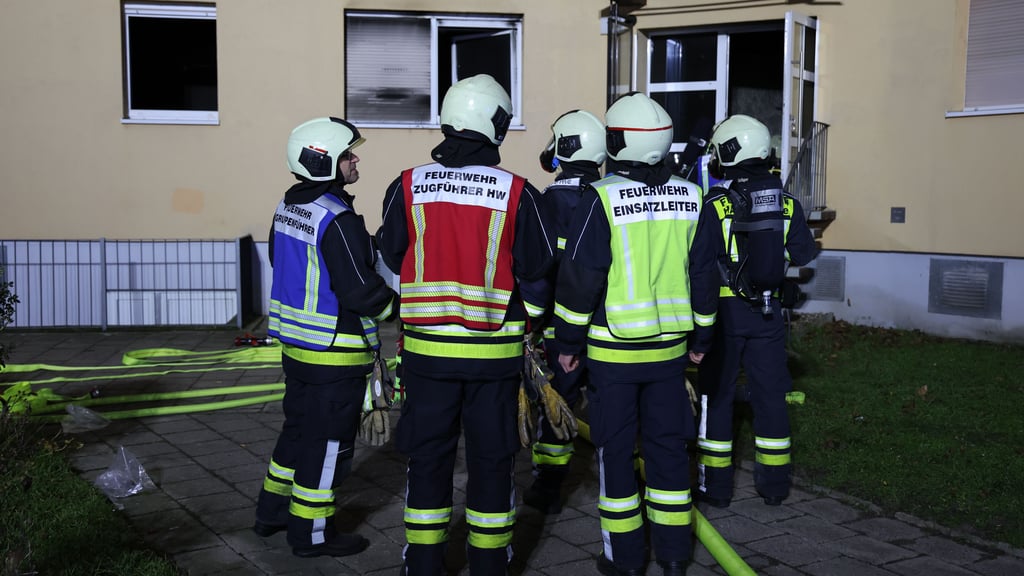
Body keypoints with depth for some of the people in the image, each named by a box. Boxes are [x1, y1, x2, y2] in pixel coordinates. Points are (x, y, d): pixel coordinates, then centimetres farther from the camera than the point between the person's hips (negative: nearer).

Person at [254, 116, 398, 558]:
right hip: (335, 350, -9)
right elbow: (360, 291, -24)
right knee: (328, 440, 3)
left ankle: (273, 511, 34)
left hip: (295, 342, 9)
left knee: (299, 427, 22)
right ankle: (311, 533, 15)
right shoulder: (337, 219, -23)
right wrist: (395, 305, -6)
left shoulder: (288, 206, 7)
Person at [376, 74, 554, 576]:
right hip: (494, 350, -1)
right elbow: (540, 268, -2)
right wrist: (526, 314, 16)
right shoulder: (517, 192, -8)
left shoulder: (407, 186, -3)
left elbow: (390, 260, 6)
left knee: (427, 457, 13)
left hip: (425, 346, 1)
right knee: (491, 458, 11)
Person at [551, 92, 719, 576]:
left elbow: (579, 277, -12)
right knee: (668, 444, 14)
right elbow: (704, 275, 8)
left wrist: (568, 342, -3)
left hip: (613, 349, -4)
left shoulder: (602, 199, -12)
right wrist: (700, 337, 18)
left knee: (615, 449, 7)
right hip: (670, 345, 4)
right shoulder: (690, 198, 3)